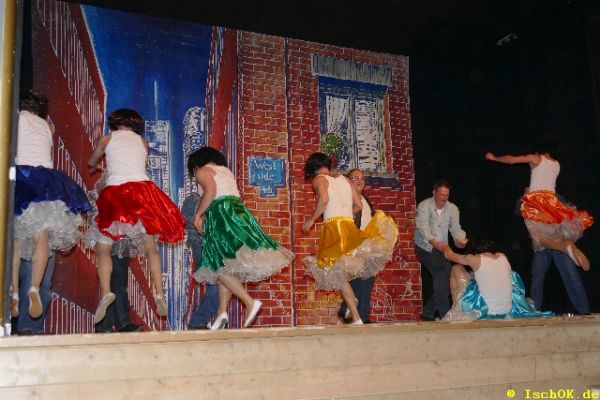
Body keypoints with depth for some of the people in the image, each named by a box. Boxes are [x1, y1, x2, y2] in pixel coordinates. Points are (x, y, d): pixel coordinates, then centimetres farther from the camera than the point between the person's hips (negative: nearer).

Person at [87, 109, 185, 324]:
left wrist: (95, 166, 56)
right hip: (143, 190, 2)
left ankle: (106, 291, -13)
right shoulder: (143, 142, 19)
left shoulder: (107, 139, 15)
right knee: (150, 248, 9)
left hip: (115, 194, -2)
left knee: (102, 248, 8)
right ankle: (159, 294, -5)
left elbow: (91, 162, 32)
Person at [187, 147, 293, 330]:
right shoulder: (226, 171, 29)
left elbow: (211, 191, -12)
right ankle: (222, 311, -1)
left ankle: (250, 302, -21)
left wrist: (198, 214, -5)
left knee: (219, 266, -9)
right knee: (227, 266, 6)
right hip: (239, 210, 8)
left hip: (221, 214, -8)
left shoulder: (202, 171, 8)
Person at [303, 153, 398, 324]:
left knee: (338, 274, -3)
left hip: (333, 226, -5)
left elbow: (324, 198, -15)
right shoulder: (345, 179, 22)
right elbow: (358, 205, 18)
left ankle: (356, 319, -7)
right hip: (350, 226, 5)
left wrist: (312, 219, -4)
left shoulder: (319, 179, 6)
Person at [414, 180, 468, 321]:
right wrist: (435, 243, -43)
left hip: (442, 248, 5)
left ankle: (428, 313, 14)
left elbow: (455, 228, -6)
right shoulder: (424, 206, -11)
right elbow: (423, 227, -26)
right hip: (425, 247, -5)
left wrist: (459, 239, -30)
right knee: (442, 274, -22)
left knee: (443, 278, -1)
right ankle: (444, 313, -15)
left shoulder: (452, 208, 4)